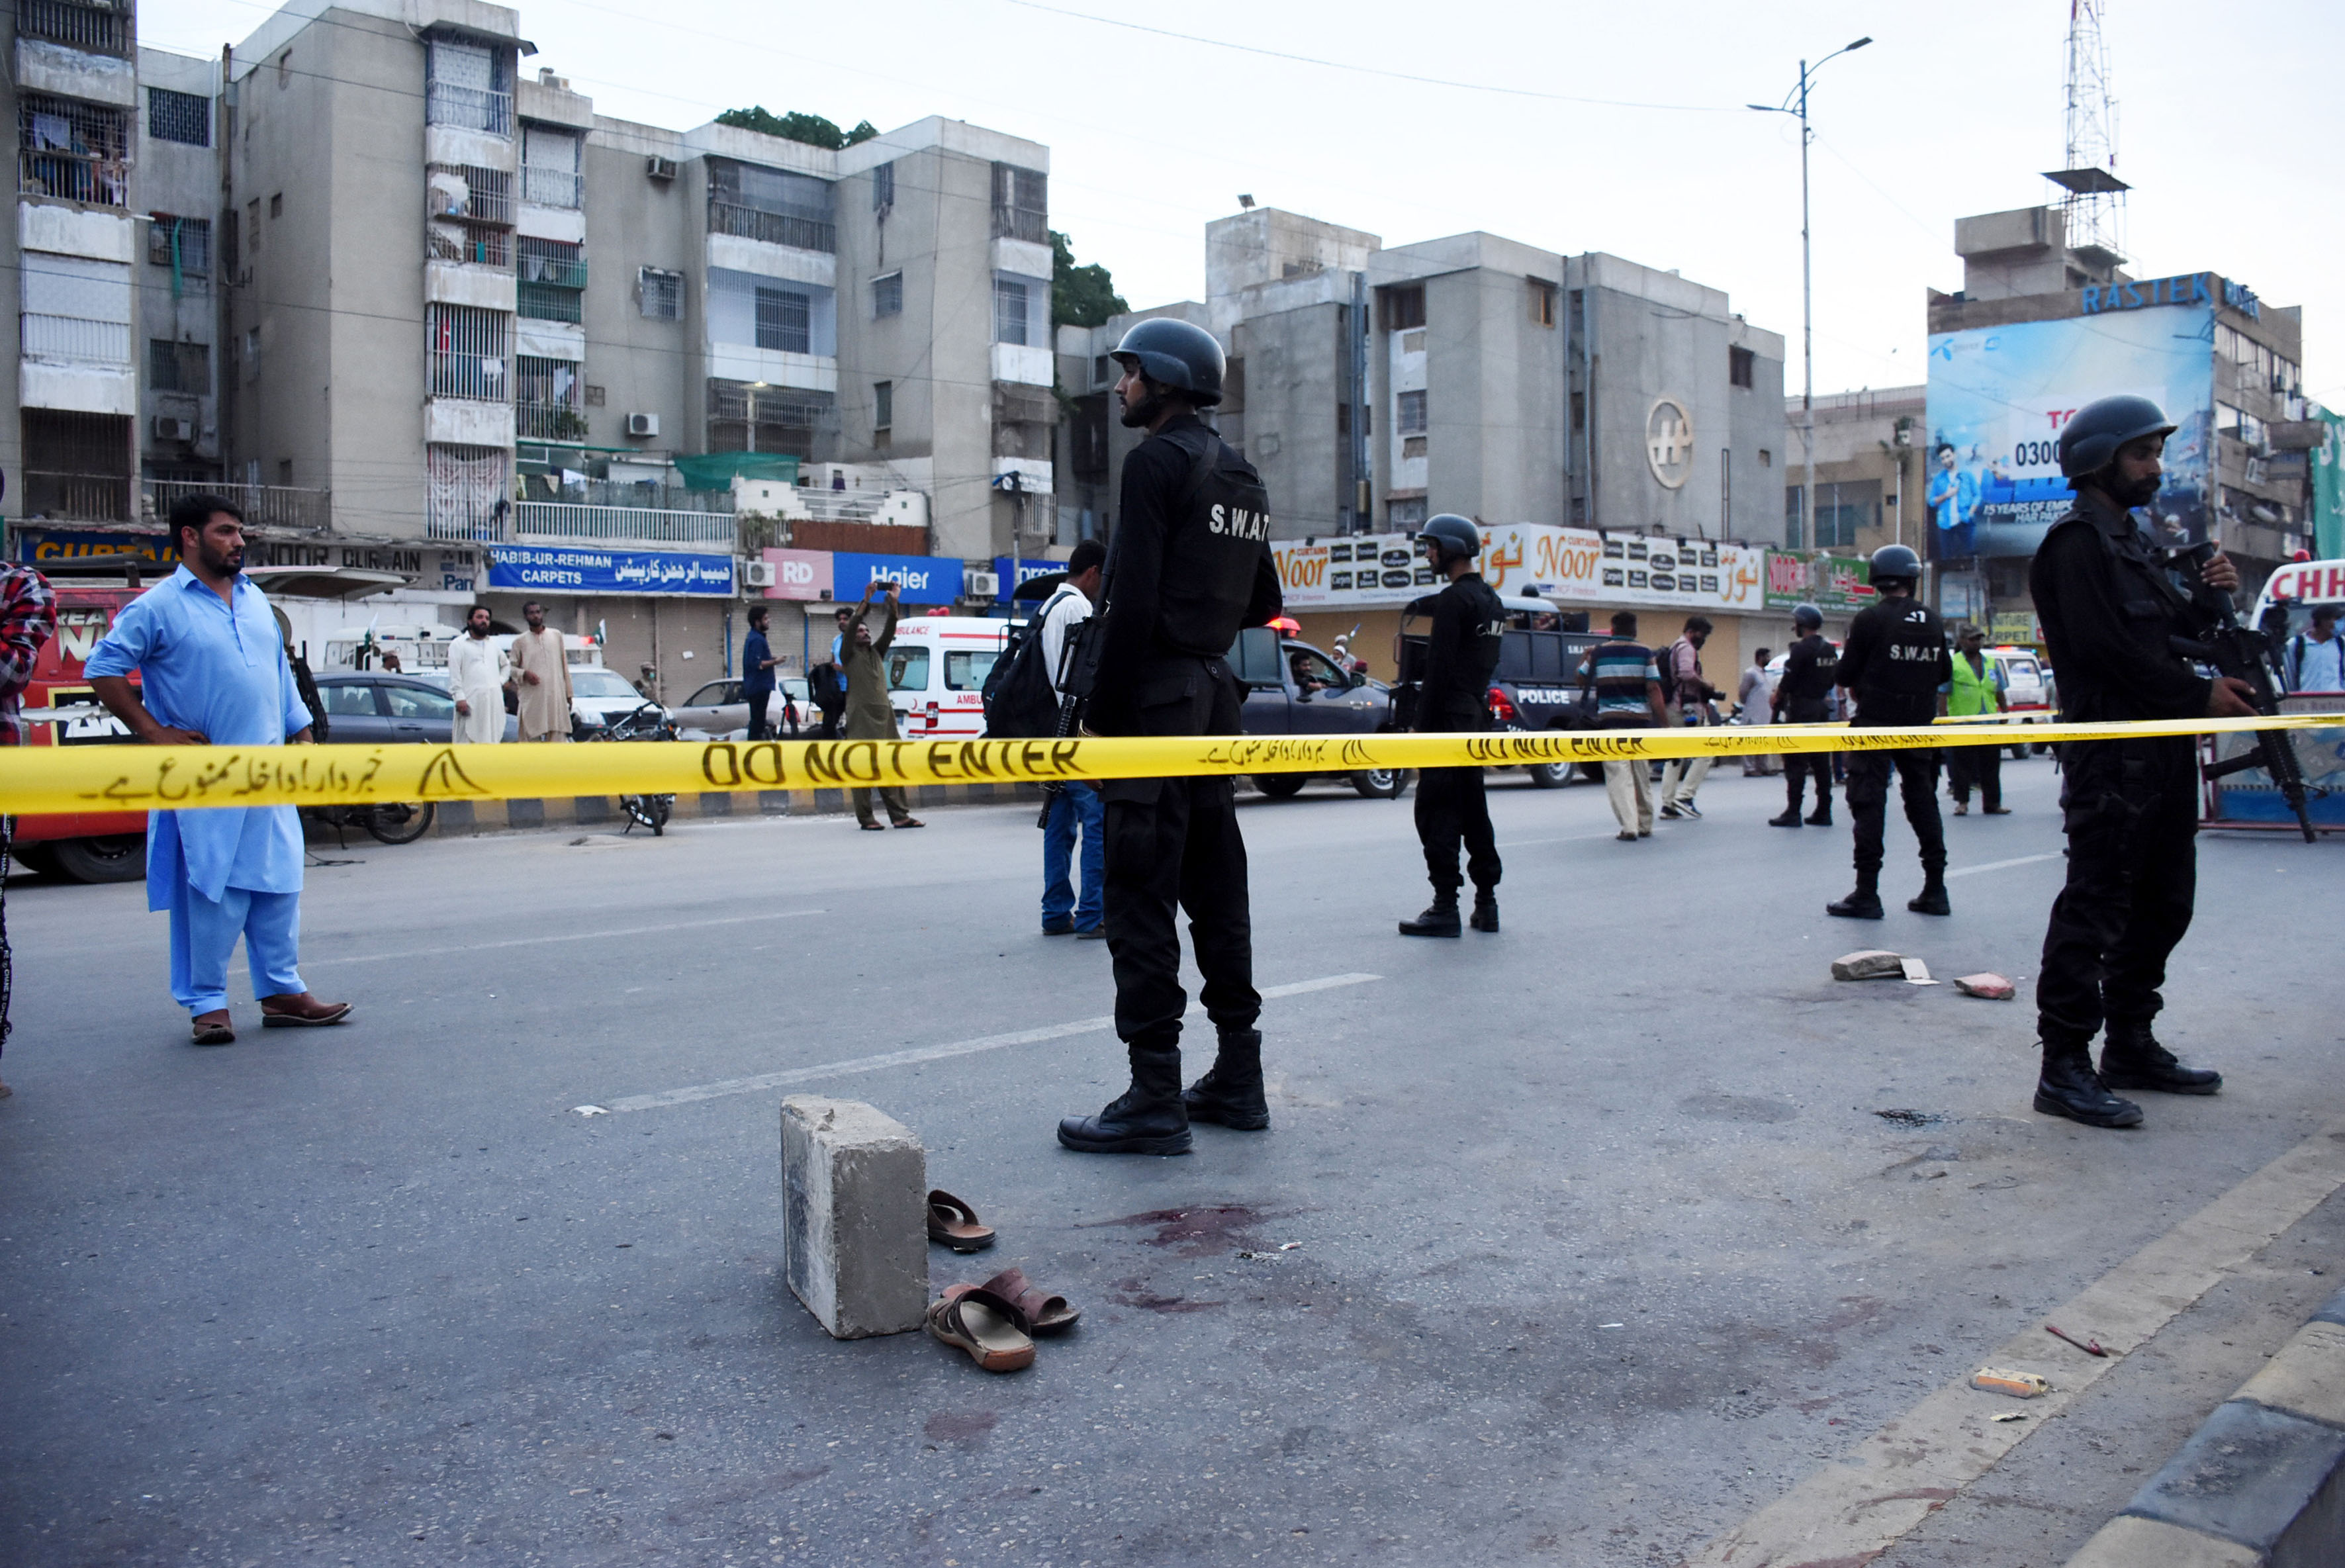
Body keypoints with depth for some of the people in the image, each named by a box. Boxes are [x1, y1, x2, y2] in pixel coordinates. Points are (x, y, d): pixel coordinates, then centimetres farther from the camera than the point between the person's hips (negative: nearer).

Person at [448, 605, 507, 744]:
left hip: (494, 701, 6)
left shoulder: (493, 645, 22)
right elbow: (454, 674, -5)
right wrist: (460, 698, -15)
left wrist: (501, 681, 13)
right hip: (470, 701, -6)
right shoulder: (458, 644, 4)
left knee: (491, 742, 5)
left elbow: (506, 666, 33)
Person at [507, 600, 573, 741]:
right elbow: (510, 667, 7)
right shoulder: (520, 641, 6)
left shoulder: (556, 636, 12)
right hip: (531, 698, -2)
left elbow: (564, 666, 14)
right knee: (532, 737, -4)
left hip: (556, 696, 2)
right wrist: (525, 674, -13)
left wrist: (568, 693, 11)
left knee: (558, 735, -1)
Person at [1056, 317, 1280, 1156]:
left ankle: (1155, 1101, -5)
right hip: (1215, 692, 9)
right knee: (1215, 888, 13)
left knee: (1139, 898, -6)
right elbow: (1262, 605, 20)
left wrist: (1102, 712, -16)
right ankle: (1237, 1078, 19)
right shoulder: (1242, 476, 17)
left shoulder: (1158, 460, -10)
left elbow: (1134, 599, -19)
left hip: (1157, 693, -9)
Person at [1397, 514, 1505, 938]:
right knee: (1472, 810, 13)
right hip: (1478, 715, 10)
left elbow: (1439, 669, -18)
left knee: (1437, 812, -6)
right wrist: (1477, 709, 20)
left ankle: (1445, 908, -6)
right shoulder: (1492, 601, 17)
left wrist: (1422, 727, -17)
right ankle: (1486, 903, 16)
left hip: (1449, 719, -10)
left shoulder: (1453, 600, -13)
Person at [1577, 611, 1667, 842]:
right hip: (1640, 720, 2)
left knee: (1619, 776, -5)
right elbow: (1654, 690, -6)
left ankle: (1629, 827, -15)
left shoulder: (1598, 653, 1)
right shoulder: (1645, 653, 0)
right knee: (1640, 775, 15)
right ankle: (1645, 825, 25)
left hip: (1610, 721, -2)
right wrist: (1664, 723, -4)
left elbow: (1582, 681, 12)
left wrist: (1586, 657, 28)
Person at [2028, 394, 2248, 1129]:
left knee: (2161, 904, 14)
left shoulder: (2134, 542, 23)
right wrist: (2201, 694, -14)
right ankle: (2065, 1067, -8)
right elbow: (2109, 649, -18)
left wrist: (2215, 595, 4)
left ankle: (2131, 1046, 24)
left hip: (2164, 751, 10)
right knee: (2095, 908, -10)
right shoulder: (2077, 543, -8)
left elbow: (2174, 630, 23)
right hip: (2110, 755, -10)